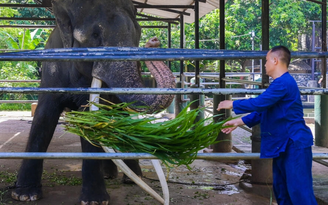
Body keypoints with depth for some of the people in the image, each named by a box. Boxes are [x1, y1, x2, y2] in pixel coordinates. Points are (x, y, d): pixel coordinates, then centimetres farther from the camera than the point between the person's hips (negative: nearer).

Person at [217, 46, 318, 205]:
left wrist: (232, 104, -9)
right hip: (283, 145, 11)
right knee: (281, 188, 16)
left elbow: (259, 103, -23)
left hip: (295, 145, -11)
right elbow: (263, 111, 20)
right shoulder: (280, 83, 16)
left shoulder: (283, 83, -19)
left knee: (299, 191, -9)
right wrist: (238, 122, 17)